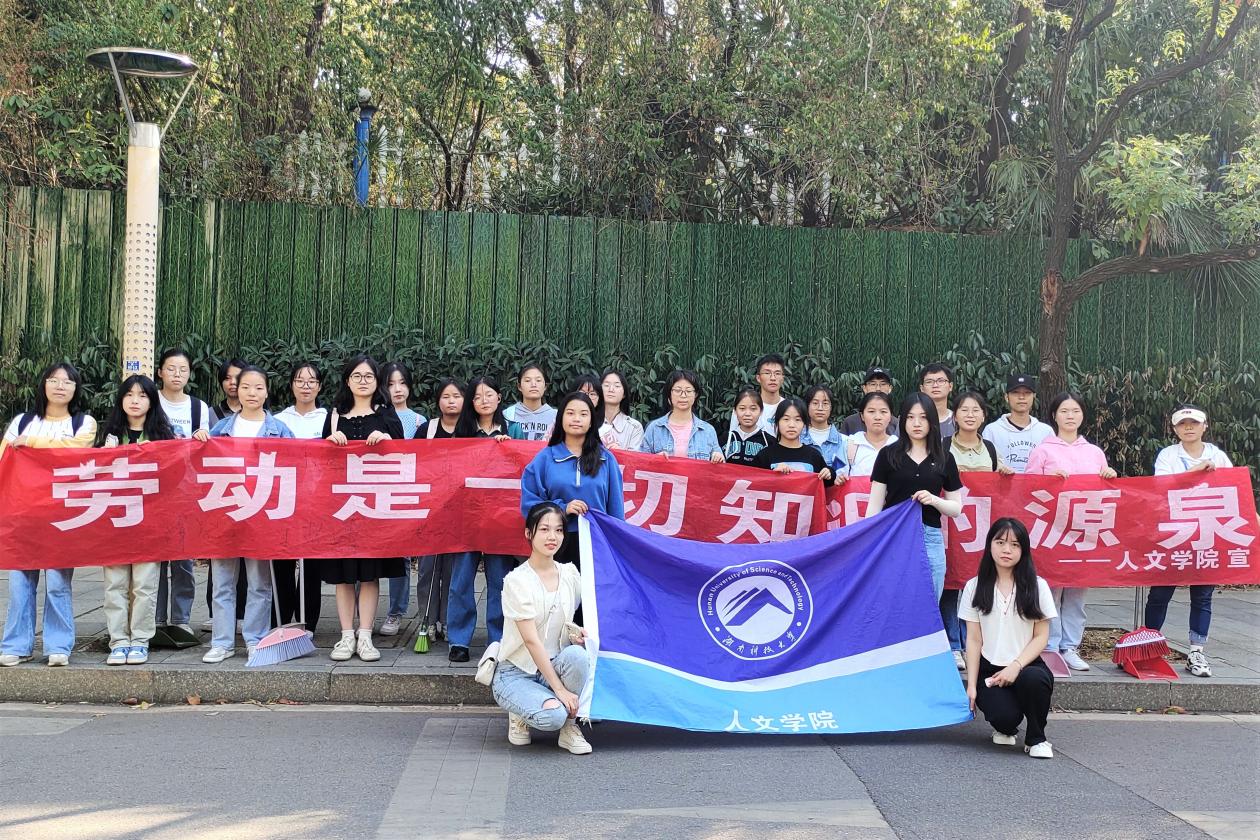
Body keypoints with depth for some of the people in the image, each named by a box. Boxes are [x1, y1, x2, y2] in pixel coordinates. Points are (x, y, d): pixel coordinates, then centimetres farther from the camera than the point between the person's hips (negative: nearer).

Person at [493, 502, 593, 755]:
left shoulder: (569, 574, 2)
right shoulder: (517, 580, -15)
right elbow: (531, 640, -19)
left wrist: (576, 633, -9)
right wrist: (559, 689, -23)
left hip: (554, 667, 5)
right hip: (516, 673, -4)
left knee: (576, 653, -31)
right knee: (552, 716, -33)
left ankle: (570, 728, -11)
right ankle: (521, 713, 3)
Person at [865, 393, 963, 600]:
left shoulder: (944, 459, 7)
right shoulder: (888, 454, 2)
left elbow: (956, 508, 9)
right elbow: (875, 504, 3)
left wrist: (934, 500, -10)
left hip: (930, 539, 1)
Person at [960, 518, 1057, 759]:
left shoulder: (1037, 587, 3)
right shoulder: (975, 587, 4)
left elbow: (1041, 637, 1)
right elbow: (974, 640, 3)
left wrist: (1016, 666, -16)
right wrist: (971, 685, -4)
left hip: (1026, 666, 0)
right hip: (990, 670, 0)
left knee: (1033, 679, -37)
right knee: (1004, 716, -29)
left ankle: (1036, 739, -7)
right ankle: (1005, 729, 12)